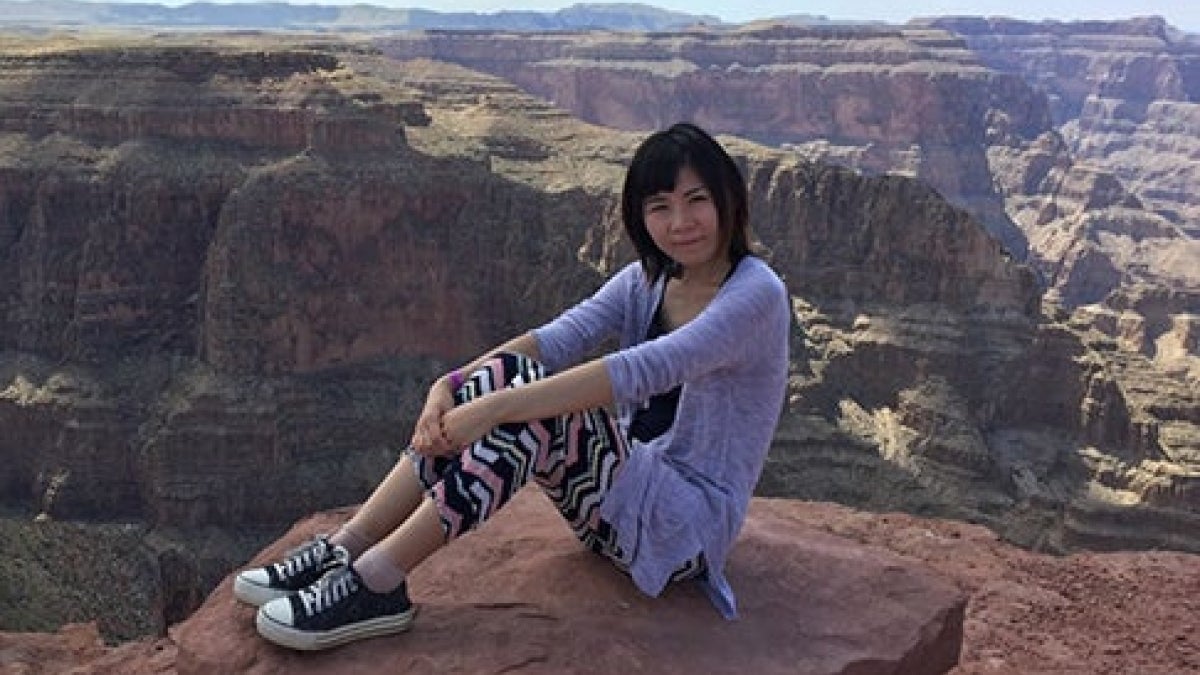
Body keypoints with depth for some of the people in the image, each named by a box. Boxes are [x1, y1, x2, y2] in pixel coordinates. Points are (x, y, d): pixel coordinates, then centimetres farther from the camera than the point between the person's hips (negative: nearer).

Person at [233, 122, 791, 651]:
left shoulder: (756, 294, -15)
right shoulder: (645, 282, 8)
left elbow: (641, 370, -30)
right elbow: (557, 339, -9)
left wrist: (497, 407, -36)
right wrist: (452, 384, -26)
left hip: (691, 526, -6)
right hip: (624, 499, 7)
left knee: (532, 404, -30)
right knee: (506, 372, -17)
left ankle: (377, 583, -25)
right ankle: (344, 551, -17)